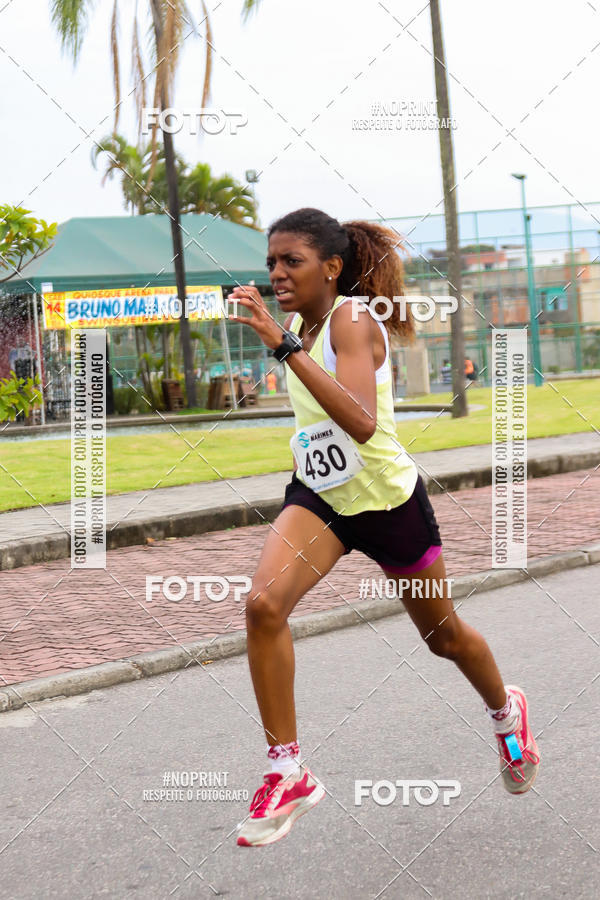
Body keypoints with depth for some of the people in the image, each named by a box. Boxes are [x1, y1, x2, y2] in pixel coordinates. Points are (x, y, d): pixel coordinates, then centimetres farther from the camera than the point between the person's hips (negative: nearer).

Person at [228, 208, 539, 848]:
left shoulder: (352, 319, -23)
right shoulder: (299, 323, 0)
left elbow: (361, 422, -42)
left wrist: (284, 346, -45)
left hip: (386, 499, -5)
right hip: (318, 496, 5)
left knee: (444, 636, 15)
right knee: (263, 604, -23)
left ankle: (506, 712, 48)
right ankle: (287, 772, -13)